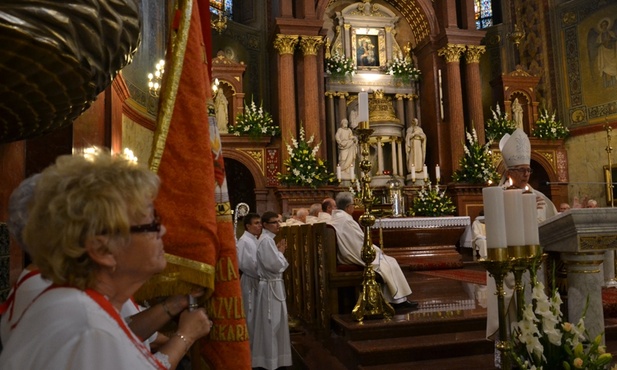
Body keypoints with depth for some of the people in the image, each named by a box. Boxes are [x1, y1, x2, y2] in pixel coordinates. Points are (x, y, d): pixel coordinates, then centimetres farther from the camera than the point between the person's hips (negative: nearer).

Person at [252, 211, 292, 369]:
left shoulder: (268, 239, 13)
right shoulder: (266, 240, -19)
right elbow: (276, 265, -24)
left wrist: (278, 251, 5)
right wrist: (281, 252, -8)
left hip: (272, 284, 10)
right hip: (271, 286, -10)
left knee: (272, 323, 17)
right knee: (272, 323, -1)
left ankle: (270, 355, 28)